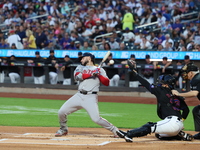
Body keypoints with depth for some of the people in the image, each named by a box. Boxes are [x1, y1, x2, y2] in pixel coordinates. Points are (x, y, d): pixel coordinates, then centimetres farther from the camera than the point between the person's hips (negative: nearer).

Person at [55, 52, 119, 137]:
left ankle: (114, 130, -2)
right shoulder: (80, 67, 19)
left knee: (96, 119, -18)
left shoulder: (99, 70, 11)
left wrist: (99, 75, -13)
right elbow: (77, 76, -3)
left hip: (91, 97, -4)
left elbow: (107, 83, 1)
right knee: (61, 112, -3)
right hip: (79, 95, 4)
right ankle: (63, 129, 23)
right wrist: (91, 74, -11)